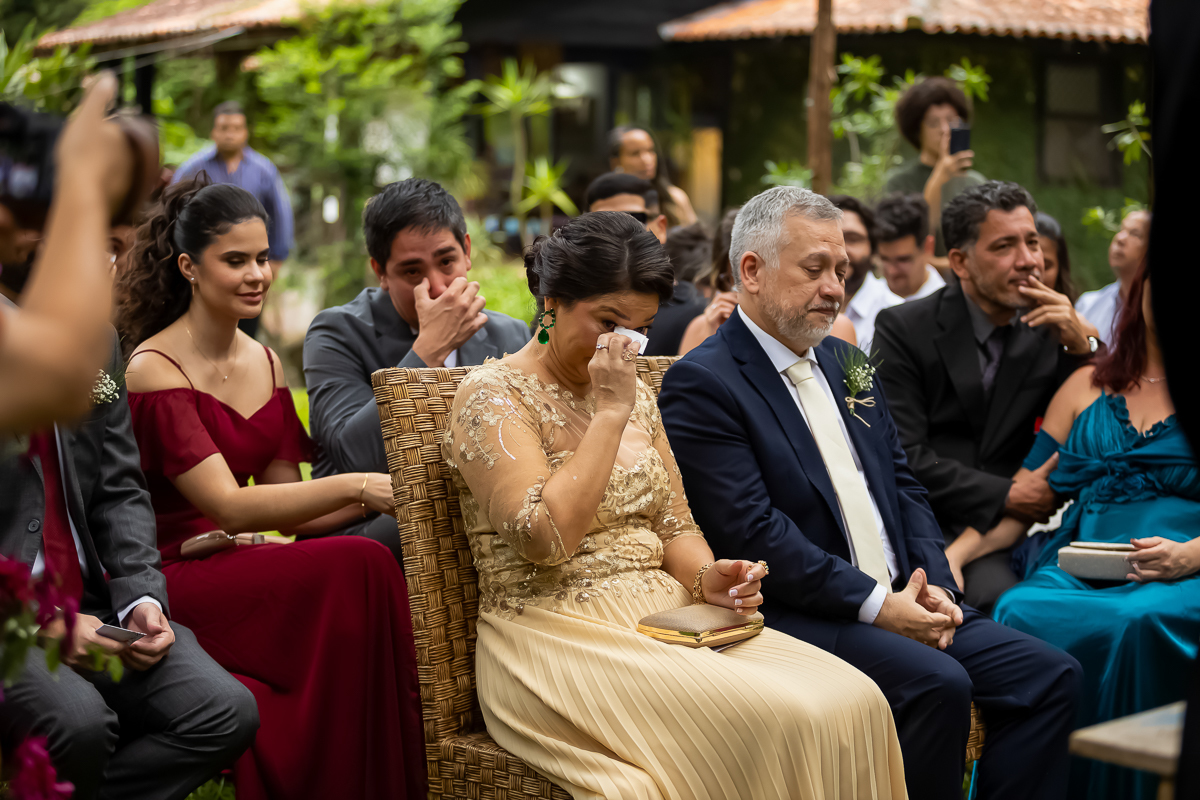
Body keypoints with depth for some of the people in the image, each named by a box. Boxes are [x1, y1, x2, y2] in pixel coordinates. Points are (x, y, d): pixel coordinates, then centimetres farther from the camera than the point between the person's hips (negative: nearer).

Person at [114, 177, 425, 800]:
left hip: (247, 569, 7)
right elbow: (229, 506, -19)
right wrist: (353, 486, -27)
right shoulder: (155, 370, -10)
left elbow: (288, 508, 10)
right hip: (170, 580, -6)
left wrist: (381, 494, -6)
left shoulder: (265, 364, 13)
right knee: (357, 567, -29)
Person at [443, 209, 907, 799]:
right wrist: (610, 414, -16)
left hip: (665, 616, 7)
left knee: (854, 701, -17)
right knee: (779, 721, -28)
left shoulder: (634, 395, 17)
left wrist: (705, 578, -4)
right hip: (557, 636, -7)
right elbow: (547, 537, -20)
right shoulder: (492, 395, -6)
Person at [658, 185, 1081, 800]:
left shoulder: (844, 362, 19)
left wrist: (931, 585, -1)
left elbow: (902, 485, 18)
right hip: (795, 613, -7)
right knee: (936, 684, -30)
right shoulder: (701, 383, -8)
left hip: (900, 600, 8)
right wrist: (876, 605, -17)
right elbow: (752, 532, -16)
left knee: (1050, 675, -8)